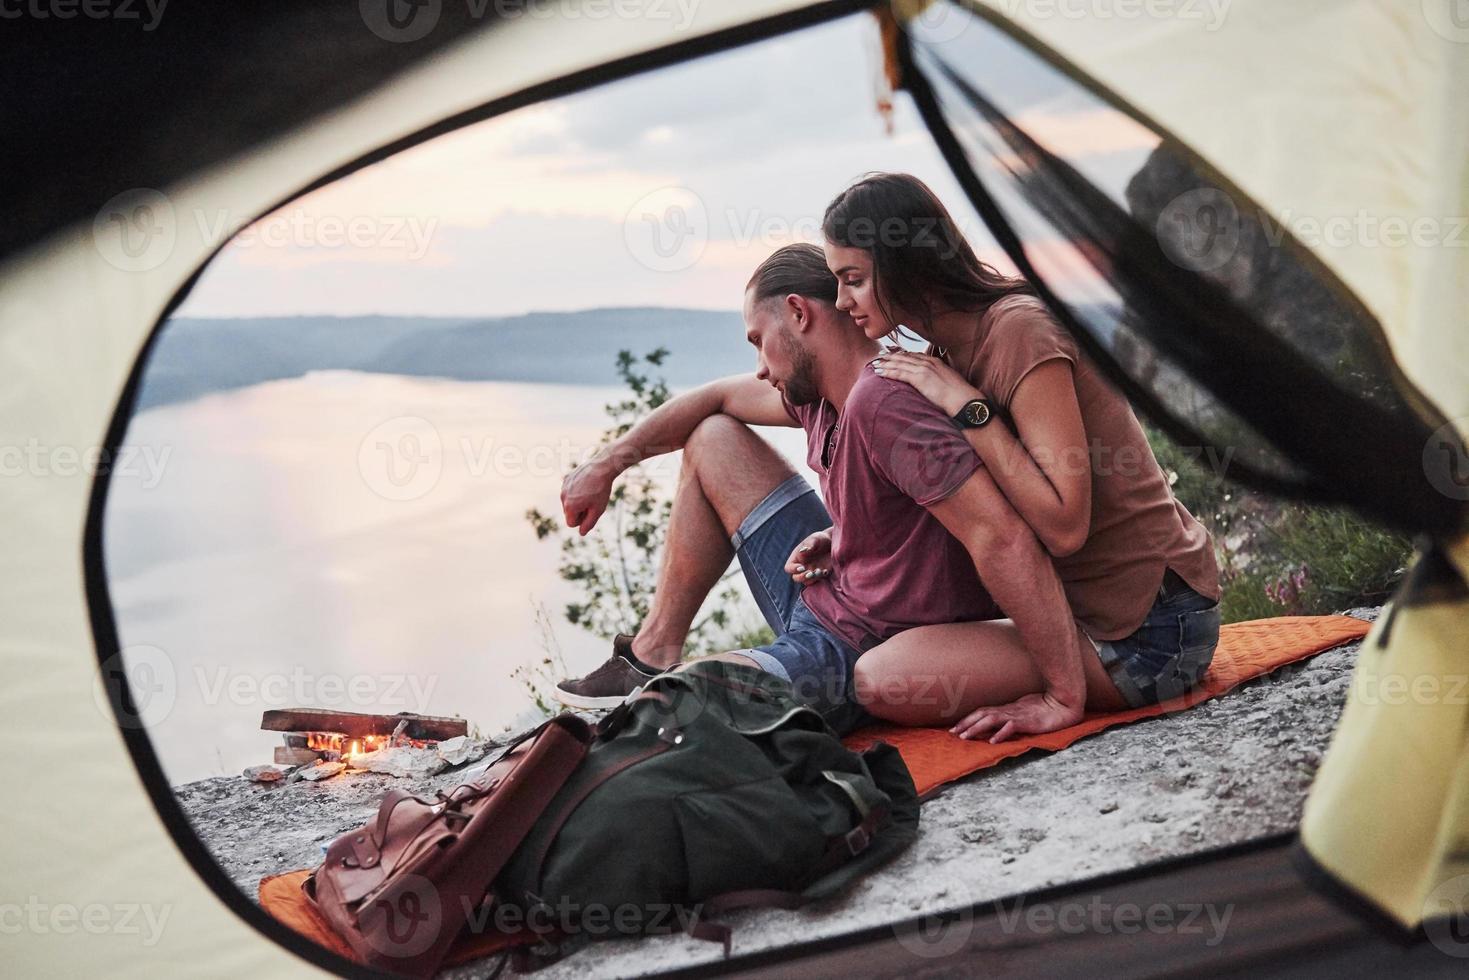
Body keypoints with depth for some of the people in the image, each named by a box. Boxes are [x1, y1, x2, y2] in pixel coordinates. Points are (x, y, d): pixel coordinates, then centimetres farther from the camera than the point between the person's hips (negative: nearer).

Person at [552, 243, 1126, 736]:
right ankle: (654, 654, 23)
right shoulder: (823, 386, 0)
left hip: (856, 657, -10)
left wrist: (1068, 694, -35)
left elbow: (1002, 537, -36)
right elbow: (717, 400, 19)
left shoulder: (883, 401, -30)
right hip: (822, 593, 10)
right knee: (713, 439, 16)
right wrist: (606, 465, 20)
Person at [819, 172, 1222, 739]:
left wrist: (965, 405, -23)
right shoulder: (953, 347, 10)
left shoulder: (1019, 330, -19)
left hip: (1150, 635, -10)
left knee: (882, 677, -23)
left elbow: (1063, 527, -26)